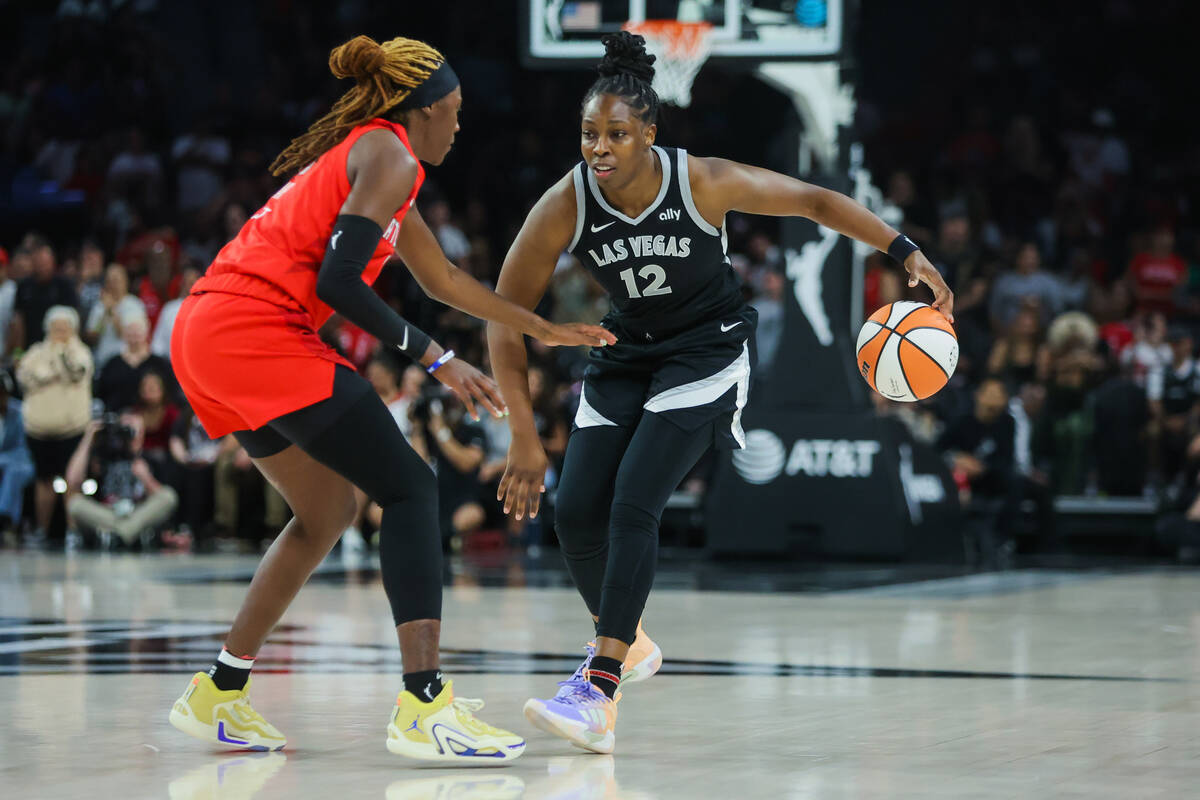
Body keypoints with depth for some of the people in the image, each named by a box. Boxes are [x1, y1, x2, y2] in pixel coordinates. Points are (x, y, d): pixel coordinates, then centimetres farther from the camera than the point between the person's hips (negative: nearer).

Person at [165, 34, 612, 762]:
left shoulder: (360, 152, 27)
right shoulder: (389, 157, -3)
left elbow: (443, 278, 36)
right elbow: (336, 281, -15)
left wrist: (544, 330, 43)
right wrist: (436, 358, -10)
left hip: (208, 334, 10)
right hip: (261, 331, -10)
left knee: (330, 510, 20)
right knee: (410, 489, -8)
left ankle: (219, 696, 21)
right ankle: (425, 707, -19)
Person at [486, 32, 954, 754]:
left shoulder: (704, 182, -24)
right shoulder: (565, 206, -19)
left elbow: (814, 201, -10)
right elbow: (505, 317, -13)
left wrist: (906, 251, -17)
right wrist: (526, 437, -16)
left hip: (707, 350, -4)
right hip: (628, 352, 4)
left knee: (633, 503, -20)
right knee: (575, 511, -5)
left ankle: (600, 694, -23)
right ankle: (627, 644, 23)